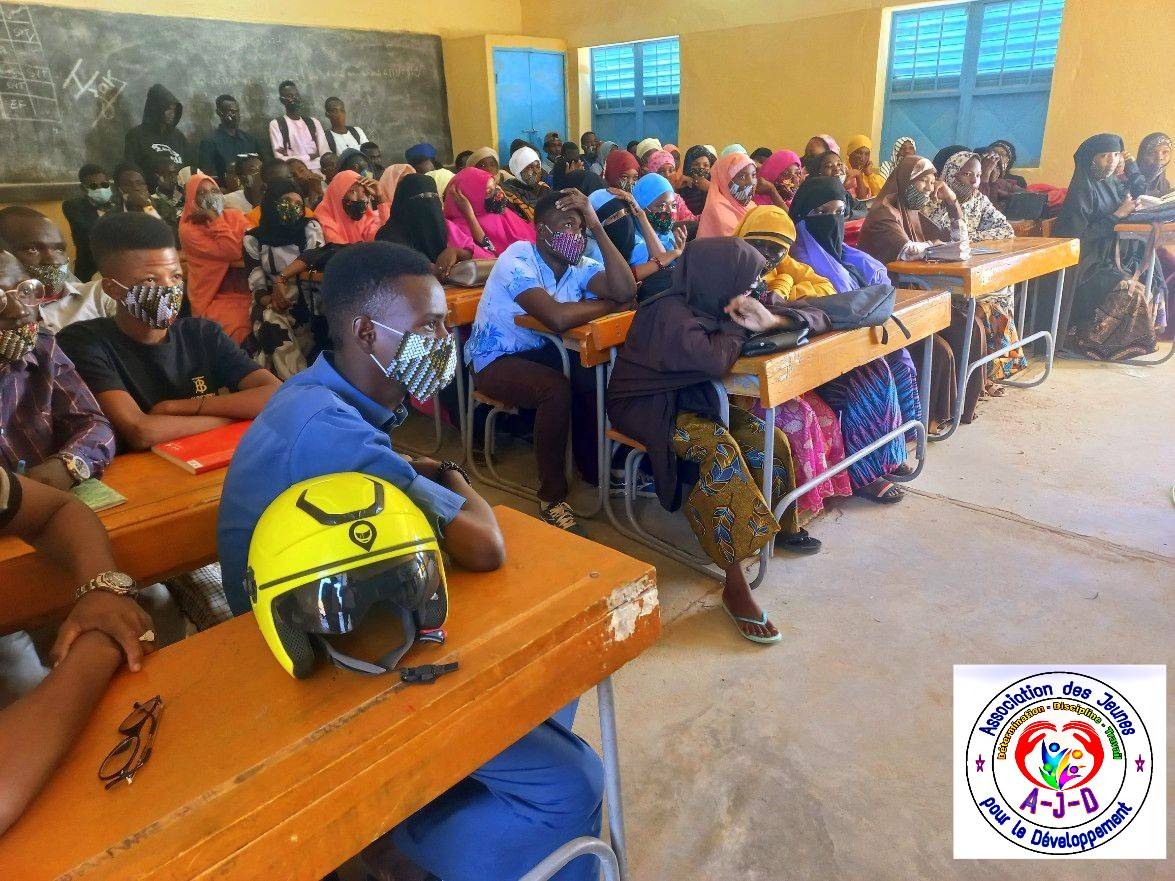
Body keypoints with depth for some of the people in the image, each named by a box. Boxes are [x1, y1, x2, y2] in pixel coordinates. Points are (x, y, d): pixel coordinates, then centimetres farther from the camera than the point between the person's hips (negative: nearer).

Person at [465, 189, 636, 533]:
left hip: (539, 351, 7)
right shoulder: (518, 258, -22)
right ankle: (552, 495, -13)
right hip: (494, 359, -6)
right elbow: (556, 317, -37)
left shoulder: (580, 266, -2)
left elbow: (625, 291, -22)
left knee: (594, 375, -18)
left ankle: (592, 466, 6)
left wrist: (597, 227, -23)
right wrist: (609, 304, -21)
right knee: (556, 389, -30)